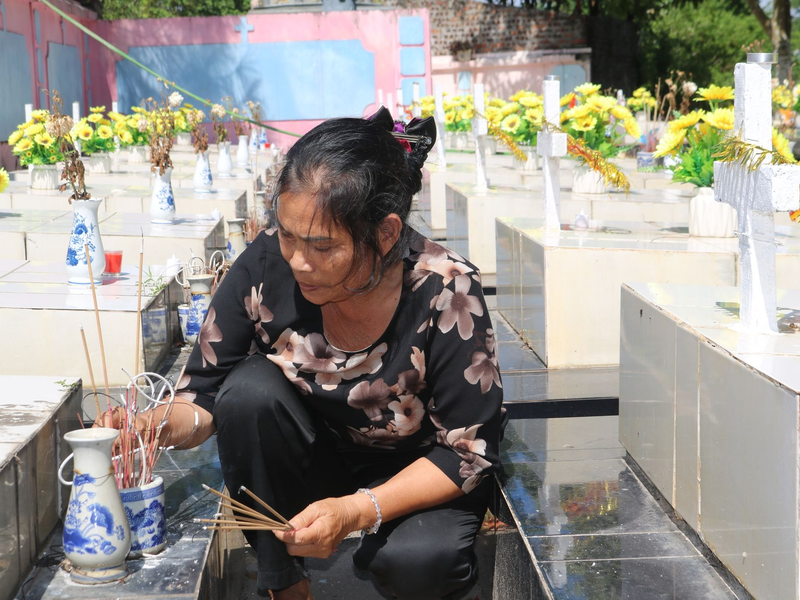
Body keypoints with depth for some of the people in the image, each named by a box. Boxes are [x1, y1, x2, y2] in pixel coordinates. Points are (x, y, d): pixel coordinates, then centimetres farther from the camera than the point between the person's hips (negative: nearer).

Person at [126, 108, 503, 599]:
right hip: (308, 463, 3)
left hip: (417, 471, -2)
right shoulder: (266, 264, -20)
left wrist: (356, 511, -33)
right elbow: (205, 394, -11)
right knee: (251, 388, -27)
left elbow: (468, 451, -21)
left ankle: (378, 553, 7)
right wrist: (168, 422, -36)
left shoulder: (447, 293, -27)